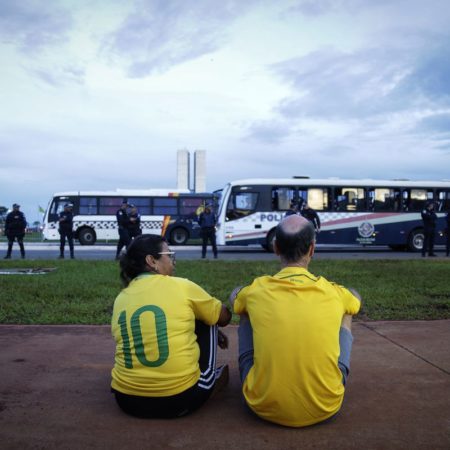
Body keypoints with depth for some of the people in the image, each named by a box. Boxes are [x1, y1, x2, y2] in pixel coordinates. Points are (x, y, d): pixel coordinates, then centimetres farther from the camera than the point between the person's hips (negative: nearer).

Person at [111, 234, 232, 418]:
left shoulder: (120, 298, 7)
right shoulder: (181, 286, -6)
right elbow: (224, 317, 10)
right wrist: (214, 335, 33)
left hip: (128, 399, 5)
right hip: (180, 398, -5)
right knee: (205, 322, 18)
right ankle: (211, 378, 31)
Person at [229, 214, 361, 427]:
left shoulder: (257, 289, -6)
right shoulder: (333, 293, -5)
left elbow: (234, 296, 21)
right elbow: (356, 299, 22)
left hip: (264, 407, 0)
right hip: (324, 408, 1)